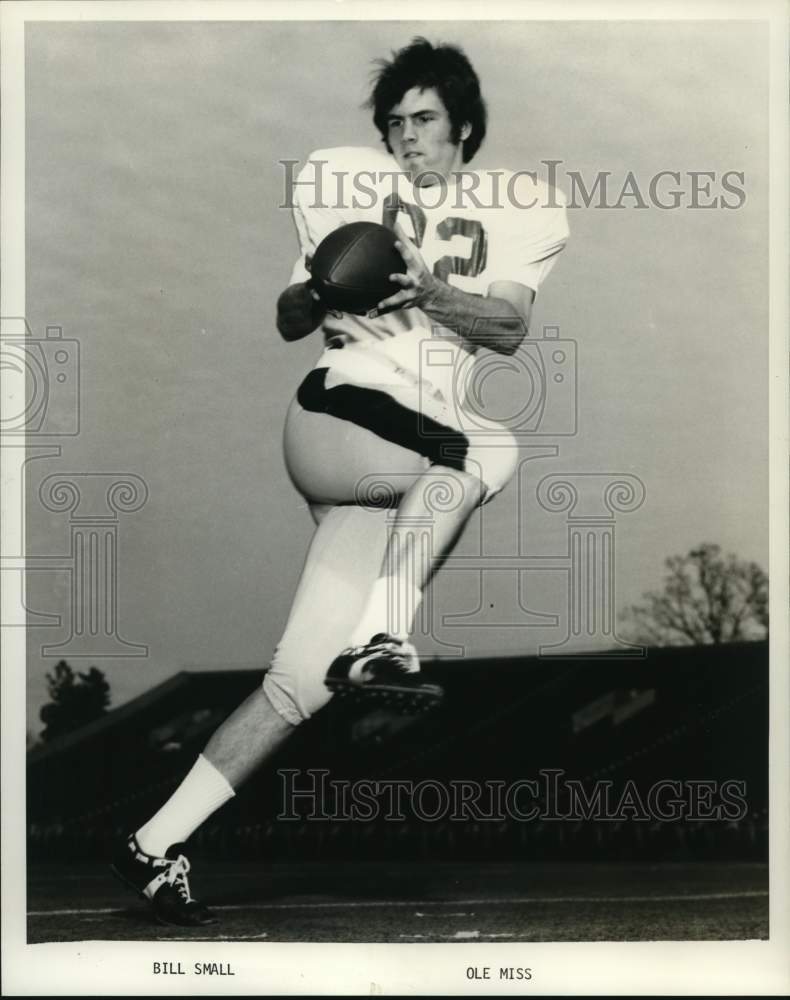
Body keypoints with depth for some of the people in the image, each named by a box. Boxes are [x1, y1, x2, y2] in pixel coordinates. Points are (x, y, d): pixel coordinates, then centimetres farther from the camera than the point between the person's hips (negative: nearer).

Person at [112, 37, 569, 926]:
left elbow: (510, 328, 0)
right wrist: (326, 291, -10)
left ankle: (158, 845, -1)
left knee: (300, 680, -5)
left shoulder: (511, 207, 16)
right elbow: (288, 322, 11)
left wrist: (429, 292, -16)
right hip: (337, 412, -2)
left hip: (414, 469, 2)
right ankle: (379, 642, -38)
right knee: (489, 452, -31)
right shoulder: (348, 186, 13)